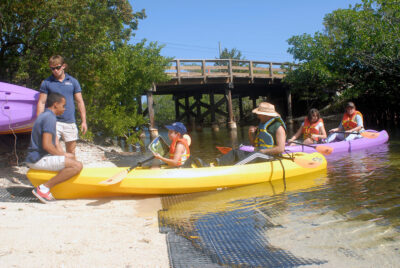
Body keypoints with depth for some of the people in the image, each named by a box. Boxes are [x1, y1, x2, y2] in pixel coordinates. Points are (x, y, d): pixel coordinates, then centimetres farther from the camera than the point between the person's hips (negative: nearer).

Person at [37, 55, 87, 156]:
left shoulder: (73, 81, 8)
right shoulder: (46, 83, 4)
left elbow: (80, 102, 8)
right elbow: (41, 103, 3)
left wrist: (84, 121, 3)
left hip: (70, 122, 2)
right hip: (53, 121, -2)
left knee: (71, 152, 10)